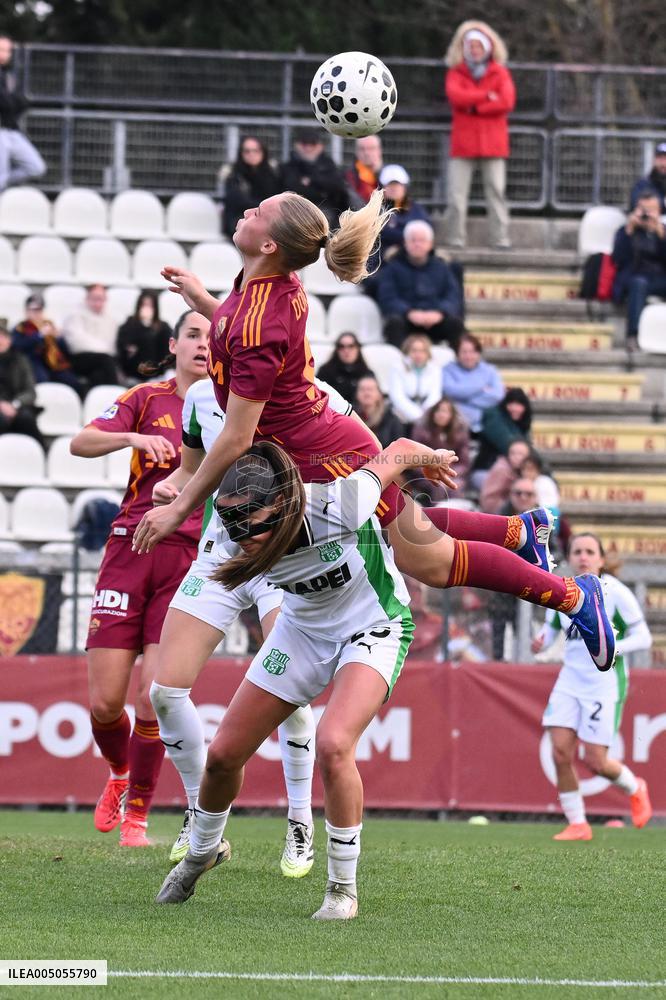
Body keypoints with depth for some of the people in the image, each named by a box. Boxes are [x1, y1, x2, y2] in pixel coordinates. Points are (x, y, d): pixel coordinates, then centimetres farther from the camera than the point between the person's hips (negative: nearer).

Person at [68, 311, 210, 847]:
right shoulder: (147, 399, 8)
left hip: (191, 557, -1)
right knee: (104, 702, -2)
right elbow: (80, 442, -3)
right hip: (131, 547, 1)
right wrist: (133, 438, -21)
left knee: (153, 696, -12)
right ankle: (119, 773, 30)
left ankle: (136, 813, 5)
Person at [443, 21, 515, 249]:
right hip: (463, 143, 0)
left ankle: (500, 239, -3)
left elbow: (507, 101, -7)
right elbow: (455, 96, -11)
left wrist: (474, 106, -9)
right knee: (456, 194, -6)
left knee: (496, 192, -3)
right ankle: (456, 240, -3)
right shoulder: (455, 73, 10)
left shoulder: (500, 73, 9)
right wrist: (487, 96, -11)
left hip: (493, 143, 0)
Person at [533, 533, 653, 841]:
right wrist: (541, 642, -6)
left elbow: (643, 638, -8)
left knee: (595, 761, -6)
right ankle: (577, 824, 4)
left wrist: (612, 648, -25)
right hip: (571, 680, 5)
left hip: (606, 684, -5)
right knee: (561, 751, -9)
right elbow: (551, 628, 18)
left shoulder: (616, 593, -11)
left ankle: (635, 789, 27)